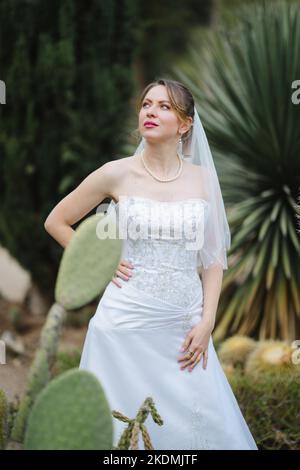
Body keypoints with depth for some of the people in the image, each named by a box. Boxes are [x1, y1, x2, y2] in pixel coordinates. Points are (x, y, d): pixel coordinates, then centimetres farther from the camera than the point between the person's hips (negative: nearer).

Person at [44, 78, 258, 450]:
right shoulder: (117, 174, -2)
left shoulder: (203, 178, 4)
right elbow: (56, 222, 9)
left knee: (201, 424, 2)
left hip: (185, 326, 2)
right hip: (128, 320, -2)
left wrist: (207, 322, -2)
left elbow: (213, 257, 7)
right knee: (125, 425, 3)